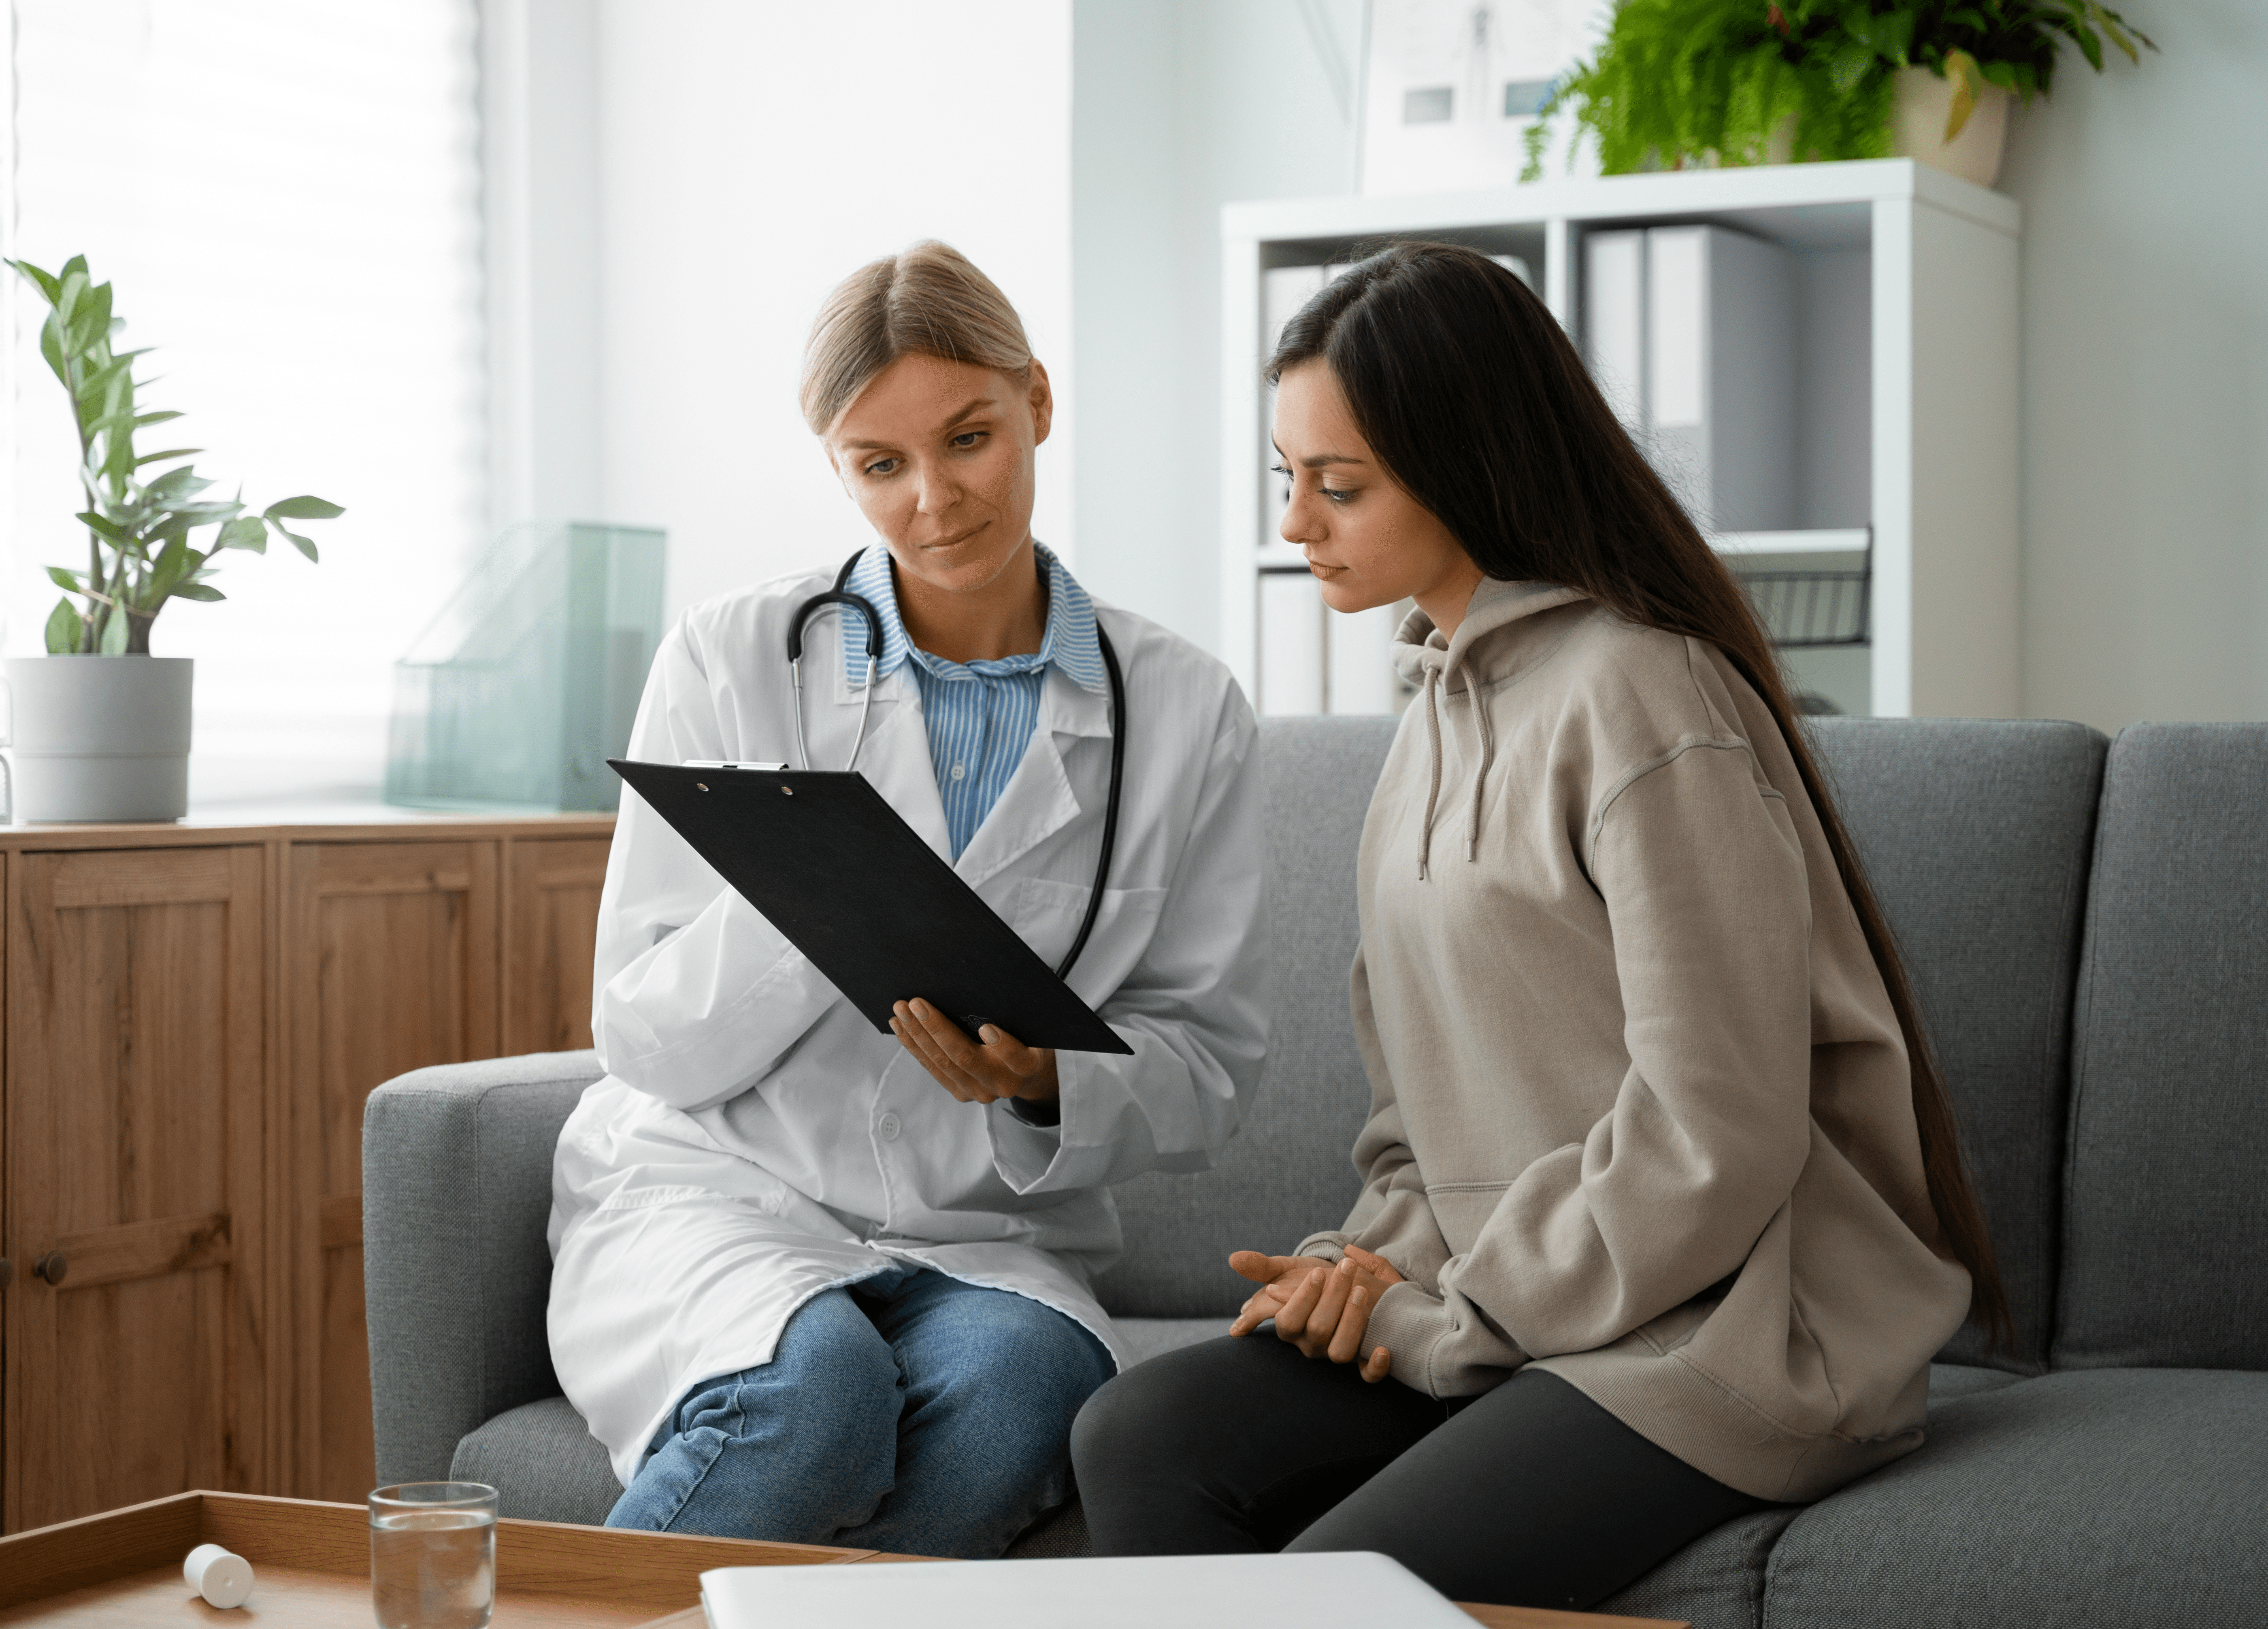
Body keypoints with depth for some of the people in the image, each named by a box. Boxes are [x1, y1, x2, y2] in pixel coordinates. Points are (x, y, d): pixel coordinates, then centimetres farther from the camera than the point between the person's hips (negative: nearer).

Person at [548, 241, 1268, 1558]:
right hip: (714, 1189, -1)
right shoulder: (732, 659, 0)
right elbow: (646, 1042, -2)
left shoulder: (1185, 712, 3)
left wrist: (1047, 1088, -17)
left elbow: (1209, 1067, 5)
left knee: (1021, 1390, -34)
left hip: (989, 1240, 2)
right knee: (819, 1387, -36)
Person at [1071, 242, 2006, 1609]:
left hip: (1726, 1330, -8)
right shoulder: (1453, 691, 14)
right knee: (1143, 1438, -12)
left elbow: (1712, 1145, -20)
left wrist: (1438, 1320, -12)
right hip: (1509, 1296, 8)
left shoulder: (1643, 702, -16)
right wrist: (1388, 1255, 1)